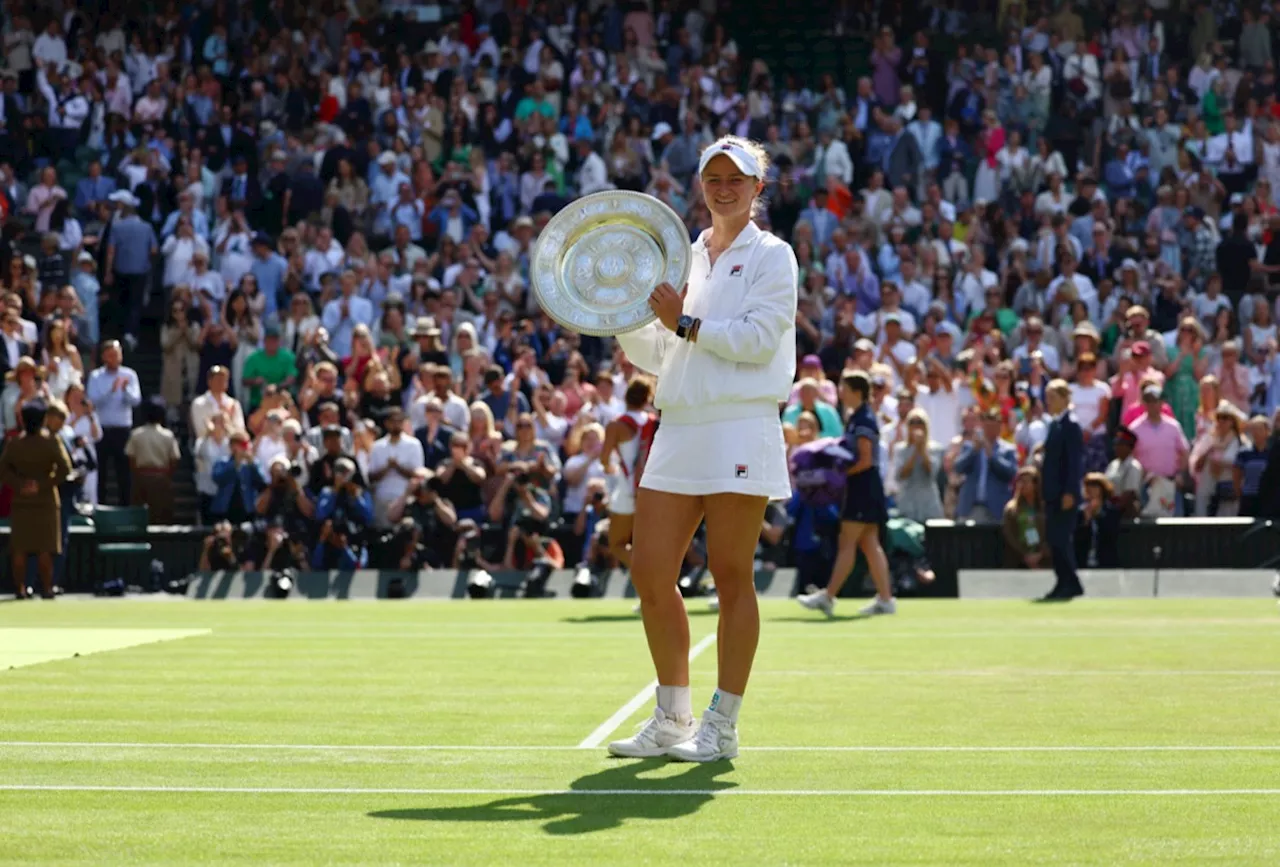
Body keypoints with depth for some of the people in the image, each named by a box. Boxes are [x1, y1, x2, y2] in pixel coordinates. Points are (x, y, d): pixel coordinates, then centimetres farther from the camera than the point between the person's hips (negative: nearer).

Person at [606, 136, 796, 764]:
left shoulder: (771, 255, 3)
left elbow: (757, 337, -11)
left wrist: (686, 323, -10)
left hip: (740, 433, -6)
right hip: (677, 430, 6)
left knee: (730, 577, -3)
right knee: (649, 573, 2)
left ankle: (722, 726, 3)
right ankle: (672, 718, 14)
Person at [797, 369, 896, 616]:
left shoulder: (863, 421, -15)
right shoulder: (856, 418, 15)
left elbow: (865, 460, -18)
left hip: (864, 487, -10)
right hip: (862, 488, 10)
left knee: (847, 543, -7)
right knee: (869, 544, 8)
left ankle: (828, 597, -5)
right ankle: (885, 598, 8)